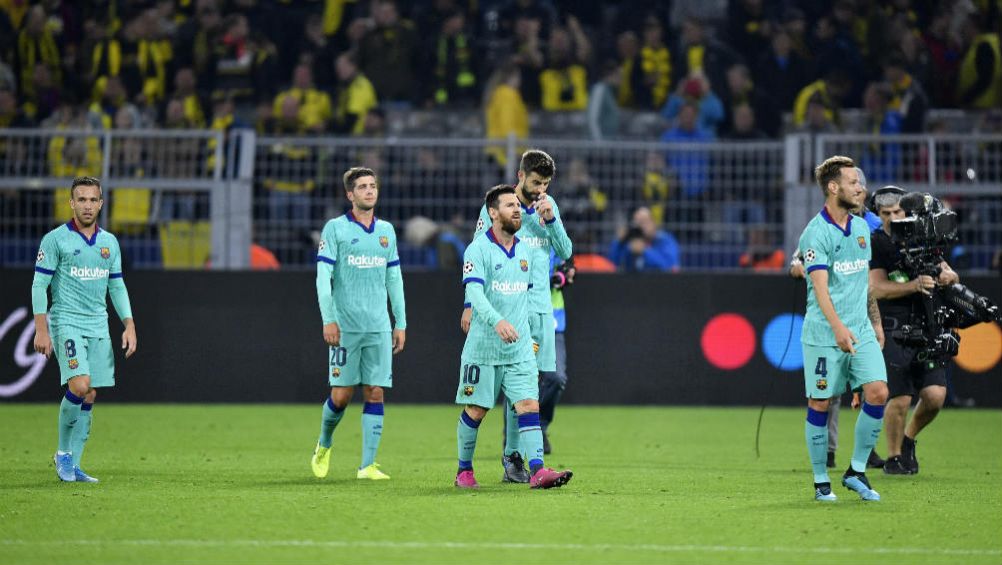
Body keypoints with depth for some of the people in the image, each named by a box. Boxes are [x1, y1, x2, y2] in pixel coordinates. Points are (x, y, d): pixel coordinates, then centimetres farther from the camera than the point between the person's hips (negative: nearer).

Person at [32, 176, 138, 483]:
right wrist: (41, 330, -11)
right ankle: (63, 453, -2)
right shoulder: (55, 239, -4)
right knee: (79, 385, -20)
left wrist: (129, 325, 8)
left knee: (89, 397, 2)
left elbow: (117, 287, 17)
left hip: (98, 327, 5)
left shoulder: (109, 242, 12)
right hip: (66, 323, -5)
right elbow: (39, 285, -5)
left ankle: (72, 465, 9)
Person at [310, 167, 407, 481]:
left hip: (379, 327, 4)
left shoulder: (386, 230, 13)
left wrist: (401, 323, 13)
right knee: (341, 394, -3)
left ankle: (368, 465, 0)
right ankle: (324, 446, 24)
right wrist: (328, 319, -13)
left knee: (375, 393, -2)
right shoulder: (335, 228, 0)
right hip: (345, 326, -4)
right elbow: (323, 277, -5)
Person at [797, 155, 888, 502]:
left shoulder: (861, 228, 13)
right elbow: (820, 285, -22)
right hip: (823, 334, -6)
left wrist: (875, 321, 22)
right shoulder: (816, 233, -11)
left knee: (878, 392, -8)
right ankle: (821, 481, 11)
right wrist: (838, 327, -33)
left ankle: (857, 471, 5)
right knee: (819, 404, -1)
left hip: (861, 331, 6)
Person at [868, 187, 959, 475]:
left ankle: (909, 439, 23)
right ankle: (894, 457, 14)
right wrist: (914, 285, -27)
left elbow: (952, 275, 12)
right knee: (900, 398, -8)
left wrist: (946, 276, -12)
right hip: (893, 330, -4)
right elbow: (877, 289, -14)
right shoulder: (875, 243, -3)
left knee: (935, 396, -5)